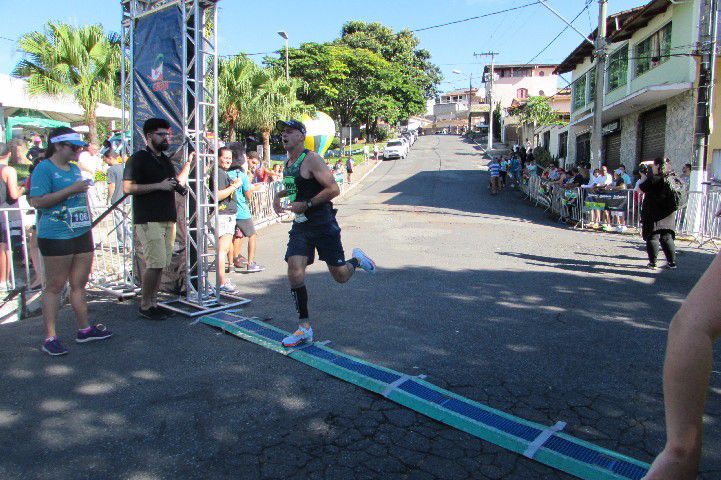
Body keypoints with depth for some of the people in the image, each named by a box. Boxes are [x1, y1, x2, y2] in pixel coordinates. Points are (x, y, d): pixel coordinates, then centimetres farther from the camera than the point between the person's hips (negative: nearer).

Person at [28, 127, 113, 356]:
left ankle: (84, 329, 22)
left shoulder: (75, 169, 17)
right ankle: (50, 337, 5)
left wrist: (89, 218, 21)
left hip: (82, 234, 8)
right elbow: (37, 201, -17)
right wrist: (70, 190, -20)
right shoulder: (44, 168, -8)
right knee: (54, 286, -2)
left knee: (79, 284, 13)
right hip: (56, 236, -8)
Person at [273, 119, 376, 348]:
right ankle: (304, 328, 3)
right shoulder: (287, 163, 12)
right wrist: (279, 195, 13)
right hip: (300, 226, 7)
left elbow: (334, 189, -21)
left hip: (323, 224, -6)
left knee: (340, 276, 2)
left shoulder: (311, 159, -13)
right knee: (295, 274, -8)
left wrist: (306, 205, -20)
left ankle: (357, 260, 37)